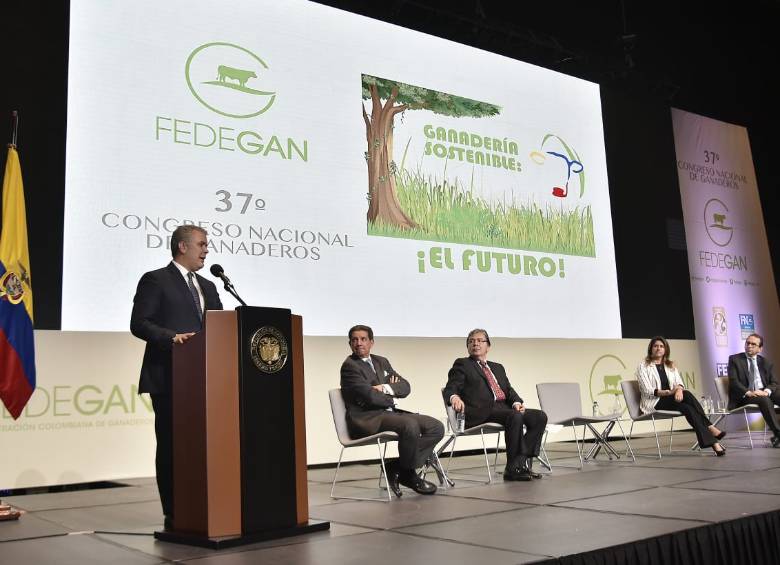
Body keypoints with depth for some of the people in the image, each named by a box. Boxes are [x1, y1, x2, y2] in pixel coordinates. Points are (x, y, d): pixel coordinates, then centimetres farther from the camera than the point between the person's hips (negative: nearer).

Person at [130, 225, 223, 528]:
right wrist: (172, 337, -23)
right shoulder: (155, 280, -2)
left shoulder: (207, 287, 20)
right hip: (169, 378, -6)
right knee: (170, 444, 0)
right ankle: (174, 514, 7)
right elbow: (139, 324, -9)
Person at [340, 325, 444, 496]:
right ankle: (409, 475, -10)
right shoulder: (349, 366, -5)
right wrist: (390, 399, 1)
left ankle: (397, 467, -4)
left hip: (388, 412, 8)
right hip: (367, 419, -8)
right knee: (410, 424, -34)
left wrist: (386, 388, -9)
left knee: (436, 427, -6)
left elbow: (405, 387, 10)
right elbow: (369, 396, -17)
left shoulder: (381, 362, 19)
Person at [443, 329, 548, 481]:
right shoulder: (462, 364, 13)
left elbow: (509, 390, 19)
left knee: (540, 416, -14)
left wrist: (516, 402, -5)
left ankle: (522, 462, -17)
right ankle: (512, 468, -26)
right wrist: (454, 397, -26)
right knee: (515, 416, -32)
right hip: (482, 412, -6)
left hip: (504, 407, 7)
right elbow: (450, 388, -1)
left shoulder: (498, 367, 30)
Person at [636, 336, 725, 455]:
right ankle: (710, 429, -31)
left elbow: (679, 383, 4)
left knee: (687, 407, -31)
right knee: (687, 395, -29)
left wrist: (679, 389, -21)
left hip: (671, 398, 5)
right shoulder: (643, 366, 2)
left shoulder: (670, 365, 19)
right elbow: (647, 390, -10)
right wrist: (667, 392, -24)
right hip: (654, 403, -5)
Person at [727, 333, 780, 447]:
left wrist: (766, 391, -16)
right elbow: (733, 381, -5)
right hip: (743, 396, -4)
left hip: (764, 393, 4)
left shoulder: (766, 363, 18)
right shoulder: (734, 359, 6)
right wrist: (748, 392, -22)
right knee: (765, 400, -35)